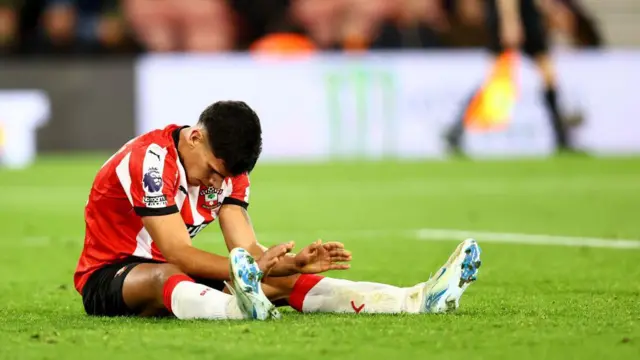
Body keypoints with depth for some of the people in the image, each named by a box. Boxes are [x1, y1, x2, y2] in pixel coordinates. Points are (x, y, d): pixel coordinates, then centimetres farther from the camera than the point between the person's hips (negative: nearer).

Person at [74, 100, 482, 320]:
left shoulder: (226, 170, 1)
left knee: (282, 280, -11)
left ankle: (417, 299, -23)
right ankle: (239, 308, -77)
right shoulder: (151, 159, -24)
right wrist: (252, 268, -42)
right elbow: (177, 255, -30)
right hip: (107, 279, -7)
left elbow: (247, 250, -8)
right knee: (166, 277, -43)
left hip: (176, 274, 7)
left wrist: (292, 263, -28)